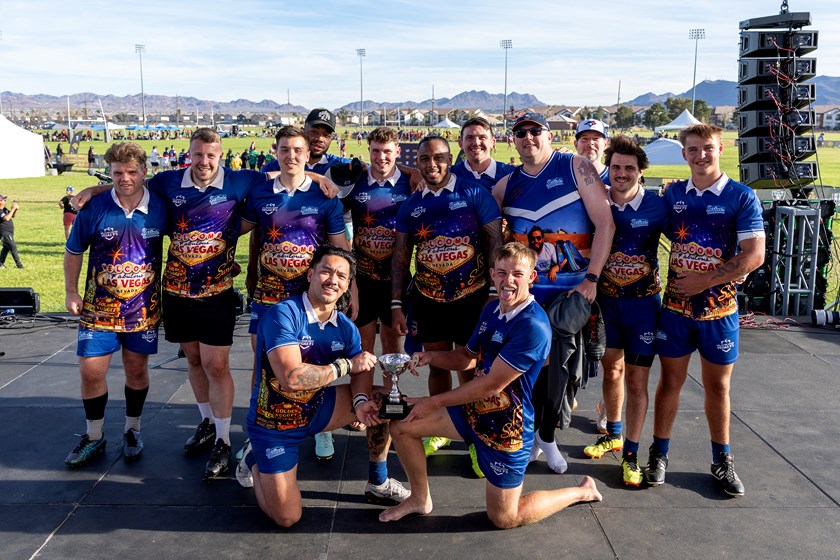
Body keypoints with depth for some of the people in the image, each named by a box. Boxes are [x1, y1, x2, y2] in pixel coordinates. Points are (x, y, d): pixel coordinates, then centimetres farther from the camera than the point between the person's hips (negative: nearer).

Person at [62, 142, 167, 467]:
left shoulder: (160, 208, -7)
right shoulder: (94, 208, -8)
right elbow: (74, 251, 5)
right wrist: (71, 292, 3)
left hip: (143, 309, 0)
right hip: (99, 307, 0)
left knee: (137, 370, 12)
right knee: (91, 371, 2)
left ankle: (132, 431, 33)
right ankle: (94, 437, 24)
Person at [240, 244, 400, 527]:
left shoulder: (345, 327, -3)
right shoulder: (283, 314, -26)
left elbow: (361, 371, -6)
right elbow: (291, 378, -36)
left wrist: (360, 400, -30)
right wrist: (345, 365, -26)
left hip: (317, 409, 6)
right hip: (274, 423, -6)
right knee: (287, 518, -2)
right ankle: (256, 460, 27)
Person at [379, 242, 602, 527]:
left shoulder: (532, 327, -28)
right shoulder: (492, 309, 1)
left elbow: (491, 385, -26)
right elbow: (468, 357, 14)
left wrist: (434, 402, -18)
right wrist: (430, 357, -6)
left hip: (507, 427, -8)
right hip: (475, 409, 8)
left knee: (503, 518, 6)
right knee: (401, 427, 3)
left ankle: (582, 491, 24)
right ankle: (420, 498, 25)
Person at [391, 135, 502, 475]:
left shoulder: (474, 194, -5)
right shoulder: (411, 205, 6)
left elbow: (496, 243, -6)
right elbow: (401, 257, 8)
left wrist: (496, 291, -11)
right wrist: (396, 304, 3)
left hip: (472, 298, -3)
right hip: (428, 300, 4)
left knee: (471, 370, 3)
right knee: (437, 365, 14)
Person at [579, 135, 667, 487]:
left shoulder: (657, 206, -8)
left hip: (643, 302, -2)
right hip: (605, 299, 3)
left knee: (636, 379, 0)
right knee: (611, 368, 16)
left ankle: (630, 453, 13)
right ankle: (613, 434, 36)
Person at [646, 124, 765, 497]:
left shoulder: (742, 197, -6)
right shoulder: (673, 194, 4)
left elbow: (754, 255, -12)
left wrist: (705, 280, -15)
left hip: (718, 307, -2)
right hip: (675, 305, 2)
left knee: (718, 385, 10)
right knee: (670, 381, 8)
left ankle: (722, 461, 25)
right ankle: (659, 454, 21)